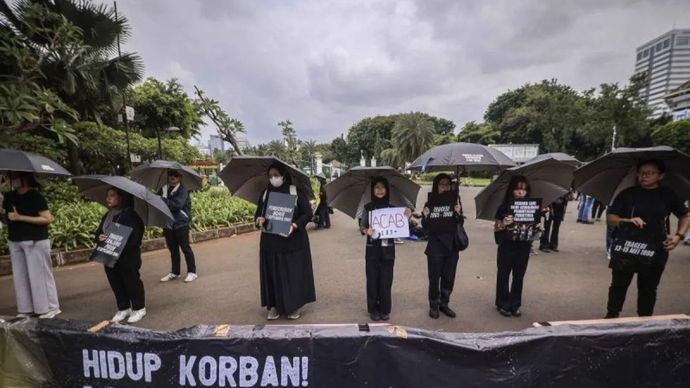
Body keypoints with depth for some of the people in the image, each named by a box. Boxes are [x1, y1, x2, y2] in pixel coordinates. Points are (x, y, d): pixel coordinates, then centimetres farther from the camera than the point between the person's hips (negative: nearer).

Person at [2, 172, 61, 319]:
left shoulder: (35, 196, -10)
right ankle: (26, 309, 21)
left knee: (39, 275, -2)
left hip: (35, 241, -7)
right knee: (20, 276, 11)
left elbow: (48, 219, -15)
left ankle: (51, 307, 7)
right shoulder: (9, 196, 9)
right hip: (15, 242, 7)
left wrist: (21, 217, -17)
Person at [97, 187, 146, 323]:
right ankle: (123, 308, 29)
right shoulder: (107, 216, 12)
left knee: (132, 282, 3)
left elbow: (134, 237, -20)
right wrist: (99, 237, -9)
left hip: (128, 257, -7)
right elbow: (99, 232, 13)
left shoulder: (130, 215, -13)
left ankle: (139, 308, 17)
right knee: (116, 284, 14)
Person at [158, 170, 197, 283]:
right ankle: (175, 272, 25)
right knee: (173, 249, 13)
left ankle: (192, 272, 8)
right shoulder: (163, 189, 9)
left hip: (181, 223, -5)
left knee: (185, 247, -1)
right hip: (168, 223, 5)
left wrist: (163, 201, -17)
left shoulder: (183, 190, -8)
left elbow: (177, 205, -20)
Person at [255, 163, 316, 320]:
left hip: (293, 241, -3)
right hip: (271, 241, 4)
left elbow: (308, 213, -8)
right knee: (273, 273, 8)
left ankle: (295, 306, 19)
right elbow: (258, 213, 12)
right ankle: (274, 305, 21)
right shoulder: (265, 193, 6)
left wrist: (294, 225, -24)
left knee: (294, 271, 4)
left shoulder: (296, 191, -6)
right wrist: (259, 219, -12)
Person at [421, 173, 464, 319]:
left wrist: (458, 213, -19)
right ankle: (433, 306, 19)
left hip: (452, 246, 3)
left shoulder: (455, 202, 3)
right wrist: (426, 216, -26)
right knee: (434, 278, 3)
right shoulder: (430, 203, -5)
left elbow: (461, 223, 0)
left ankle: (444, 304, 29)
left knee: (449, 277, 12)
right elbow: (425, 227, -6)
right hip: (436, 246, -3)